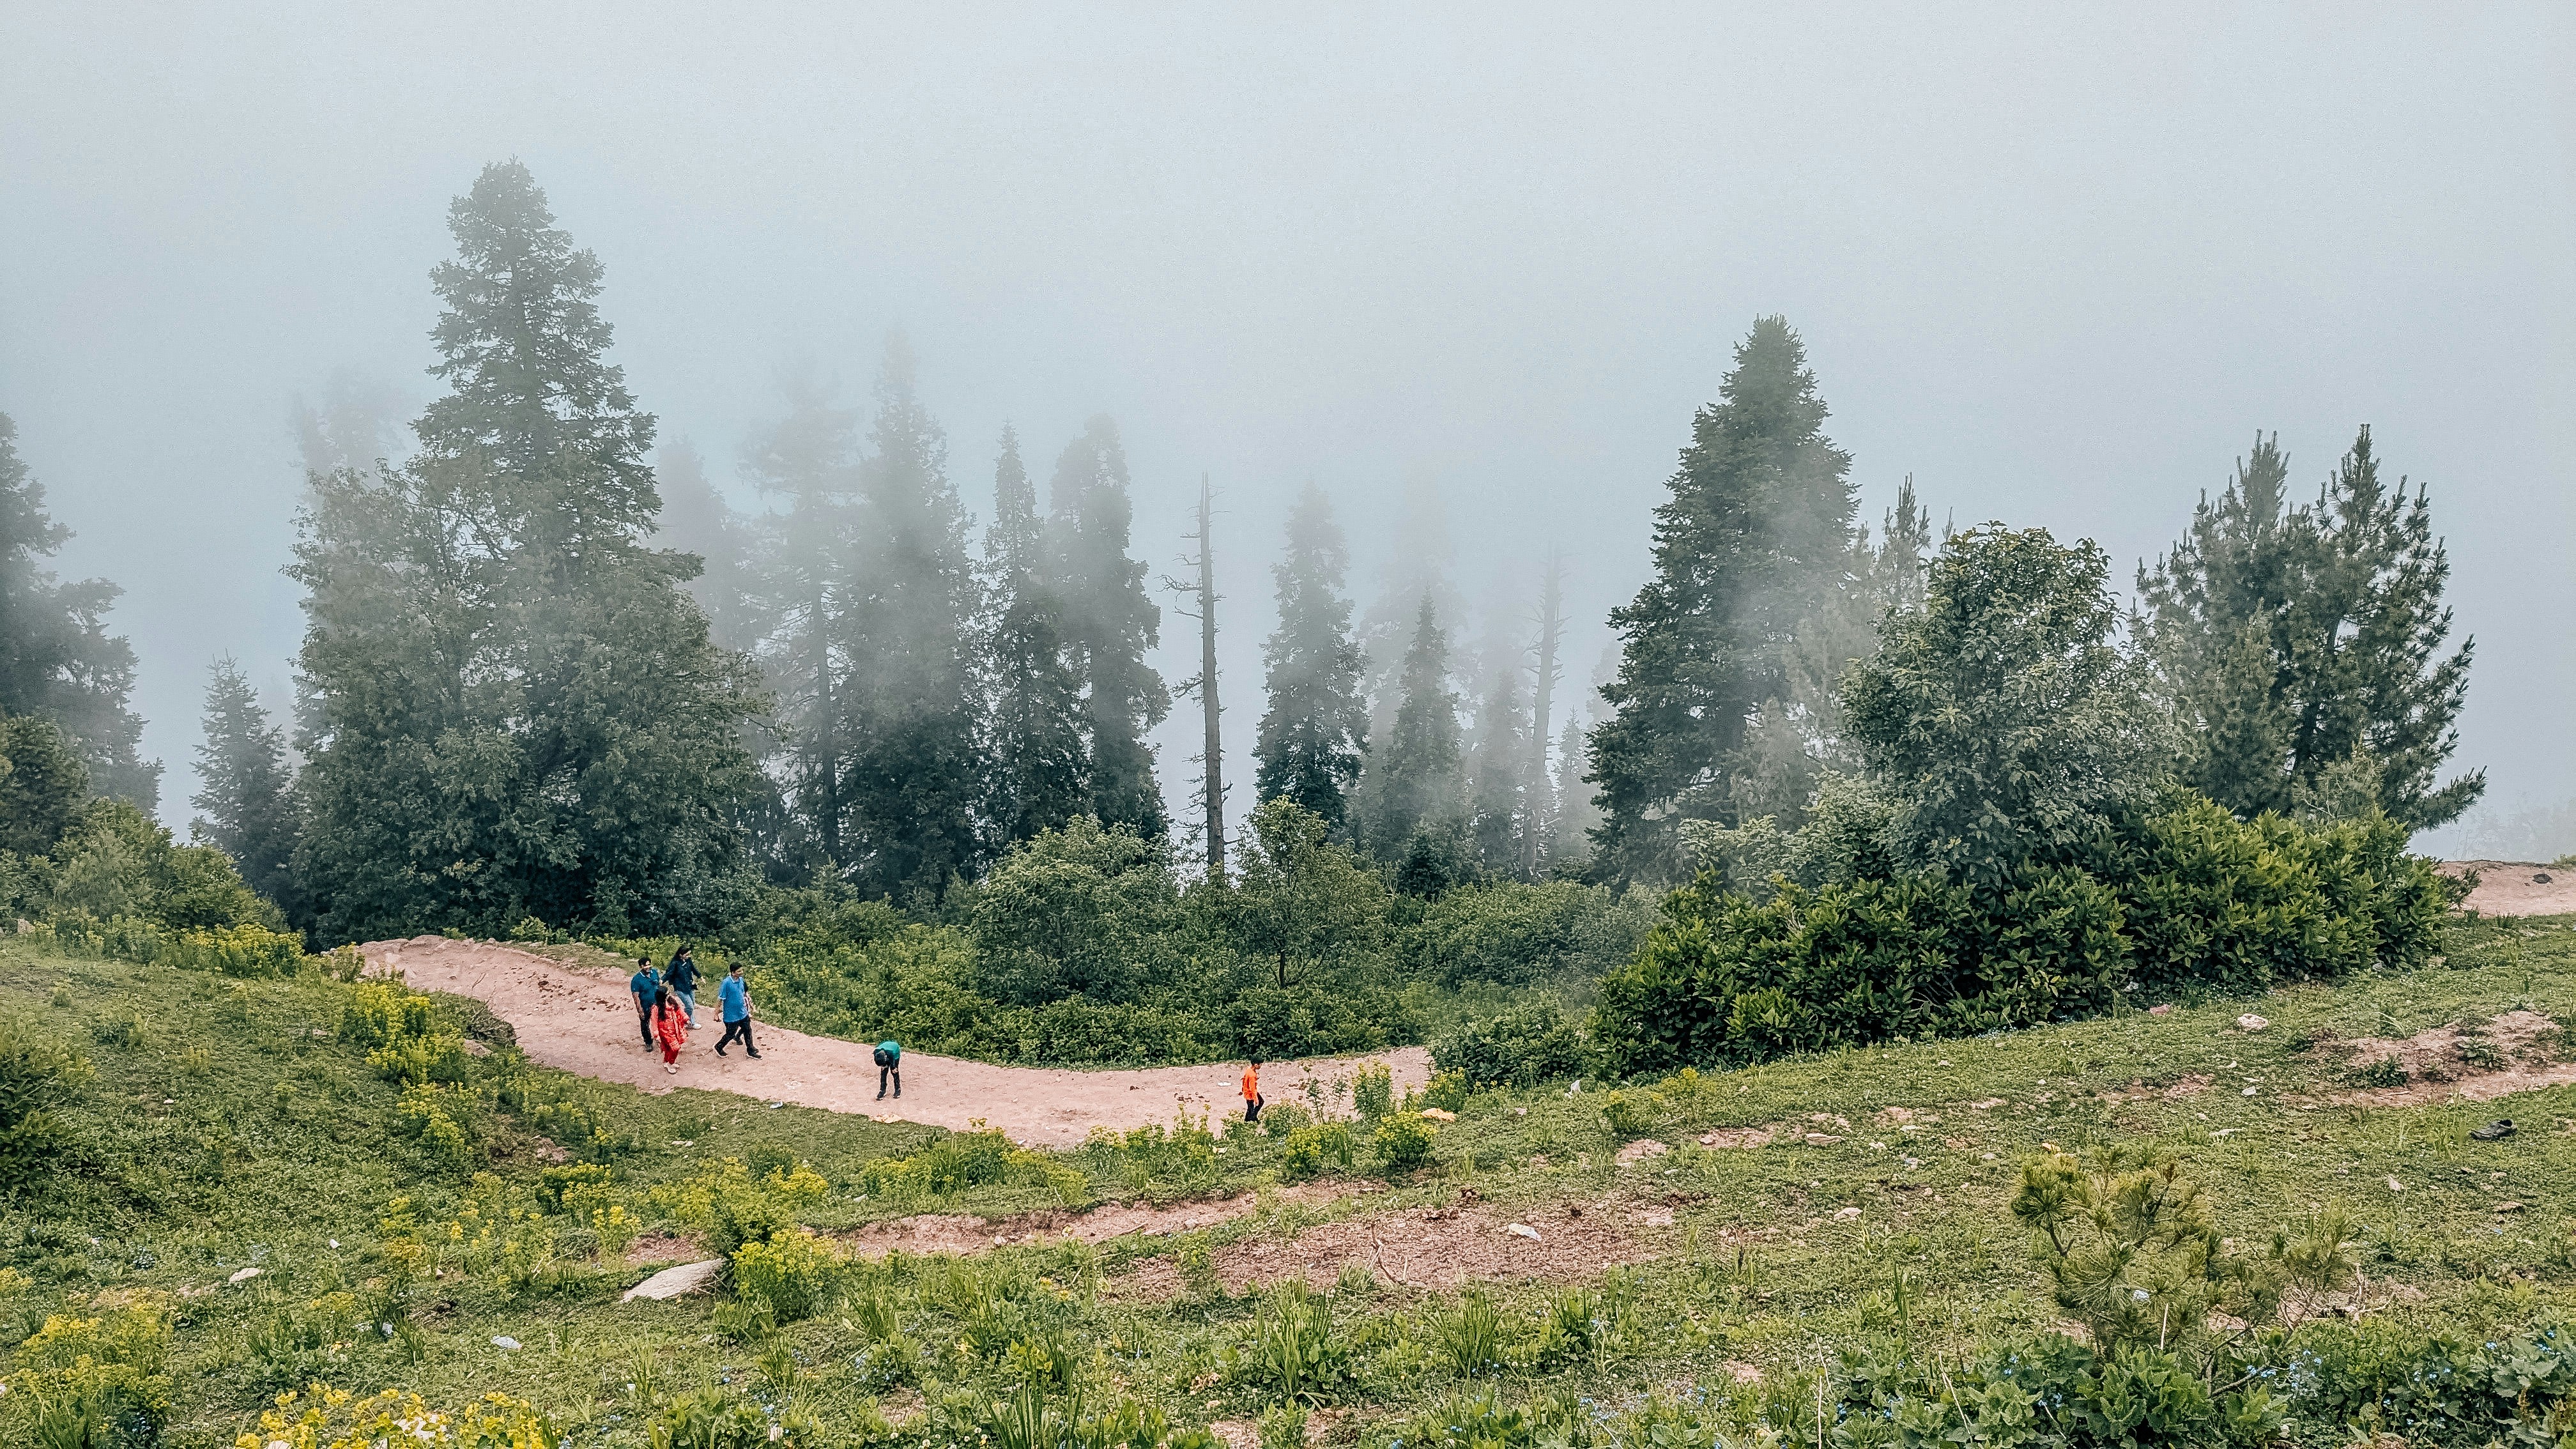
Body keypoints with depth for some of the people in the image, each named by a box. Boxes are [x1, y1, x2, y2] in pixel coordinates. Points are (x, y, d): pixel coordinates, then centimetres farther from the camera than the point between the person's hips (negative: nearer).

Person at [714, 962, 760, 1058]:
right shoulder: (726, 983, -24)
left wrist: (746, 1005, 21)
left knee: (747, 1031, 14)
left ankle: (750, 1050, 30)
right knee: (730, 1035, 7)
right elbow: (720, 999, -18)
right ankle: (718, 1047, 31)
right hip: (731, 1015, -7)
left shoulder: (741, 979, -2)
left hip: (743, 1013, 7)